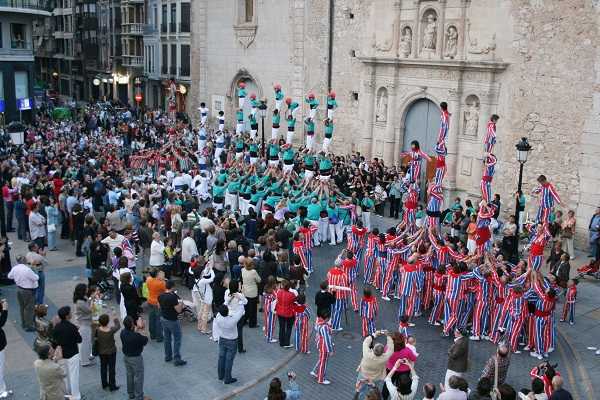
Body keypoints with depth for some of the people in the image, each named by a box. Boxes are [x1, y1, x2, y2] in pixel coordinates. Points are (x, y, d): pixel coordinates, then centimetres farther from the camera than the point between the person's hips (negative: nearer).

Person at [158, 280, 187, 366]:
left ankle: (168, 356, 29)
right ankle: (177, 359, 2)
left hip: (163, 319, 7)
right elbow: (178, 310, -20)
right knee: (177, 340, 2)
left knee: (167, 339, 20)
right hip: (172, 321, -7)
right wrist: (181, 303, -3)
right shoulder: (173, 297, -25)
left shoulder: (160, 296, -3)